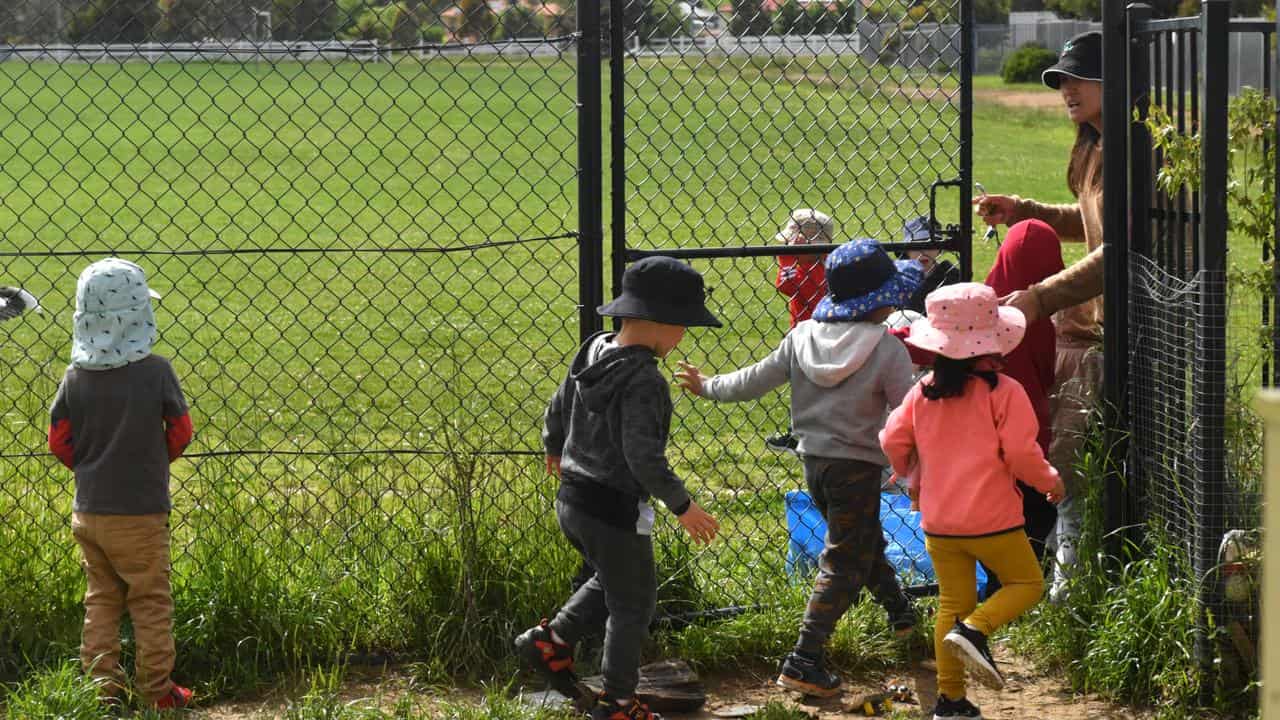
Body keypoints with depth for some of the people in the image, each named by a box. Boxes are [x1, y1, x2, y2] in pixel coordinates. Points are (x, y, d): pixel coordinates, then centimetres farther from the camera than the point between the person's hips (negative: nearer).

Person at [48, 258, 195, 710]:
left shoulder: (76, 375, -5)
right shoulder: (155, 371, -14)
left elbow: (59, 441, 0)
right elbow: (180, 431, -5)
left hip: (88, 511, 4)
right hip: (141, 512, -3)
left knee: (100, 601, 15)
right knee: (150, 604, 9)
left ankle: (102, 686, 16)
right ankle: (156, 690, 15)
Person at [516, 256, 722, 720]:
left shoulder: (594, 351, 3)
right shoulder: (643, 380, -24)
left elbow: (559, 407, 16)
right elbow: (643, 455, -29)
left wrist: (554, 449, 35)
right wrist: (681, 505, -21)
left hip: (572, 502, 8)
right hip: (614, 511, -8)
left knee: (612, 584, 30)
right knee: (634, 604, 10)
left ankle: (551, 640, 23)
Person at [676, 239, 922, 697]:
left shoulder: (802, 337, -3)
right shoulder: (888, 350, -16)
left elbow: (753, 381, 2)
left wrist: (707, 387, 18)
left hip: (813, 462, 6)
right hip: (857, 466, -6)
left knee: (865, 540, 27)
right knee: (842, 566, 0)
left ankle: (899, 612, 46)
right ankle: (803, 662, -6)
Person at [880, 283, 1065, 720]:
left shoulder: (923, 392, 3)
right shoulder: (1003, 392, -11)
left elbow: (893, 440, 5)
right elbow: (1022, 454, -13)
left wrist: (912, 476, 25)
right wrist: (1050, 482, 7)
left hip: (937, 522, 5)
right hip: (991, 519, -5)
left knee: (953, 602, 12)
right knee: (1027, 583, 13)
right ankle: (975, 629, -13)